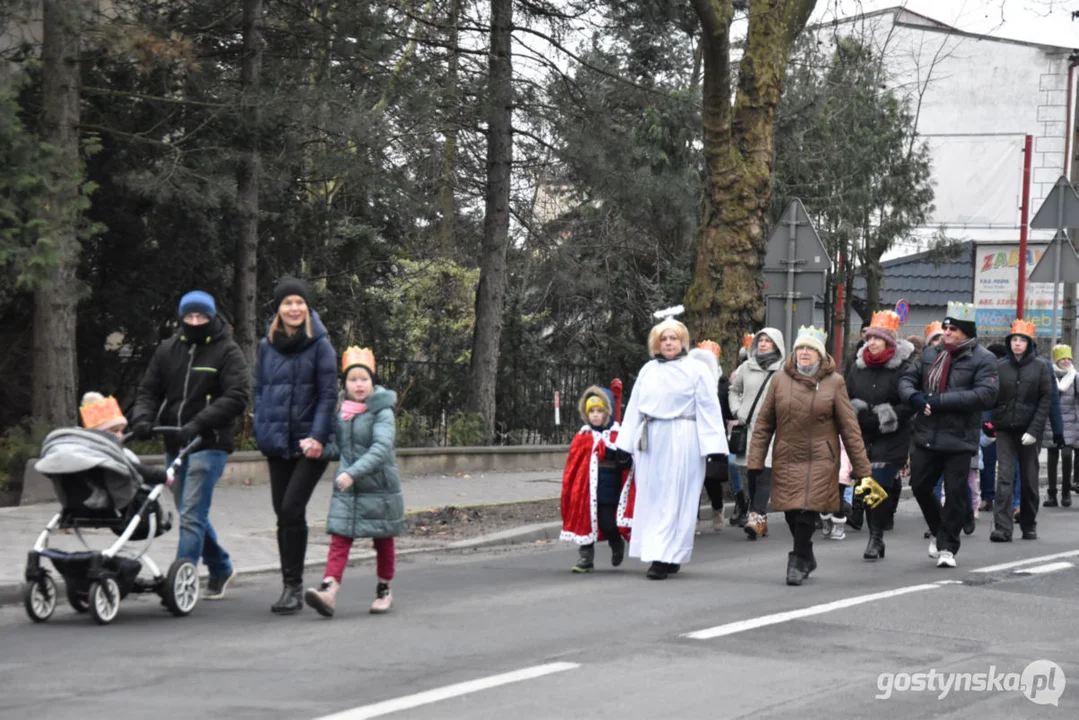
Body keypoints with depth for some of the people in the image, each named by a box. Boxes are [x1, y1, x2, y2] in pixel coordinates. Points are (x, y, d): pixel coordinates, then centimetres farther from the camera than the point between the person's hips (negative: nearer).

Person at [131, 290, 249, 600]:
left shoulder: (228, 352, -3)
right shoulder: (168, 350, 12)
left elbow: (236, 398, -14)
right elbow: (149, 390, 14)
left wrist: (198, 424, -25)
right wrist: (142, 418, -8)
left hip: (209, 444, -6)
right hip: (175, 445, 6)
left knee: (191, 515, -13)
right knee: (191, 514, 16)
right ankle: (221, 569, 34)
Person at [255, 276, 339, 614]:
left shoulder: (320, 345, -4)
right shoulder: (267, 346, 9)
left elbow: (328, 394, -6)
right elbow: (259, 391, 15)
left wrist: (317, 436, -15)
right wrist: (262, 432, 6)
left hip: (309, 443, -5)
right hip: (278, 443, 5)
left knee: (292, 509, -14)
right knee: (283, 513, 8)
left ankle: (294, 587, -7)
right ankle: (290, 587, 16)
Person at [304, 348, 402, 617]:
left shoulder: (382, 413, -12)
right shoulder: (343, 412, 7)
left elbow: (381, 449, -25)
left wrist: (353, 472, -34)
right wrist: (318, 448, -4)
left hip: (379, 488, -4)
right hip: (346, 491, 4)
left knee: (383, 541, 12)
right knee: (339, 539, -8)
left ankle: (384, 590, 28)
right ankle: (329, 590, -20)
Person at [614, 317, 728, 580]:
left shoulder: (695, 370, 1)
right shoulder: (648, 371, 14)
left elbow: (709, 411, -3)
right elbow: (634, 409, 15)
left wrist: (713, 450, -10)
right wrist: (624, 447, 11)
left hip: (682, 442, -5)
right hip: (650, 441, 5)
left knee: (674, 499, -6)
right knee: (651, 498, 3)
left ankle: (665, 558, -8)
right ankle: (660, 553, 10)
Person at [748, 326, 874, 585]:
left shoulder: (834, 382, 1)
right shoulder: (781, 380, 4)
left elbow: (849, 427, 1)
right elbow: (764, 424, 6)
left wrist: (861, 467, 0)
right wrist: (755, 462, 1)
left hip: (820, 459, -2)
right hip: (786, 458, 2)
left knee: (808, 510, -11)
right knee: (791, 512, 6)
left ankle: (798, 561, 3)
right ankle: (806, 557, 28)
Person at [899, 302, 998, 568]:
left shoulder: (982, 359, -6)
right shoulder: (932, 353, 11)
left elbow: (986, 394, -18)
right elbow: (907, 379, 14)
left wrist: (940, 401, -21)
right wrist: (913, 397, -11)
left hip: (959, 439, -5)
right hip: (926, 436, 5)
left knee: (955, 492, -2)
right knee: (920, 486, 10)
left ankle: (947, 546, 10)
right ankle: (938, 531, 34)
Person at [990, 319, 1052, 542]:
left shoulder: (1040, 367, 0)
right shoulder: (1001, 367, 6)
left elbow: (1045, 400, -4)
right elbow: (993, 398, 7)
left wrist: (1034, 430, -13)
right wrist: (994, 422, -5)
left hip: (1028, 431, -1)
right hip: (1005, 430, 1)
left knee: (1029, 480, 8)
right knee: (1004, 478, -9)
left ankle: (1029, 526, 20)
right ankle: (1002, 528, -14)